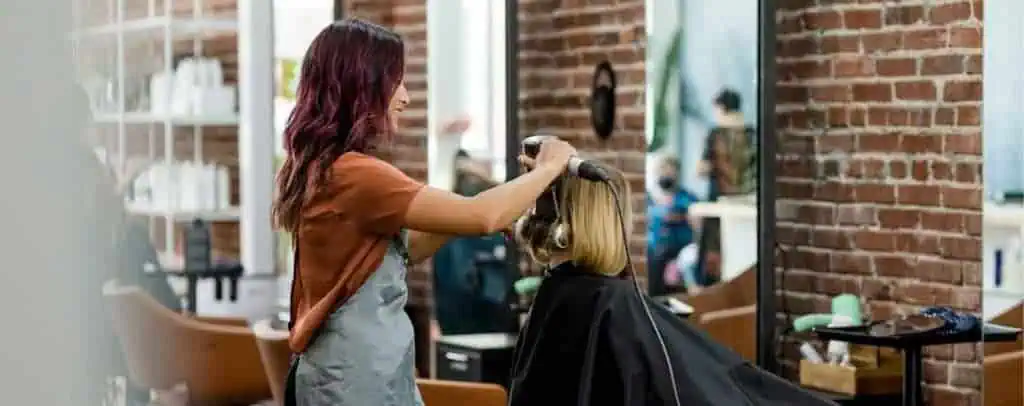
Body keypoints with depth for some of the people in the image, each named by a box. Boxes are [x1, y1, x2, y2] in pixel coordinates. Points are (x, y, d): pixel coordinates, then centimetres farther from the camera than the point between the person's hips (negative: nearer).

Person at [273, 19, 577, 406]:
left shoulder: (323, 168, 10)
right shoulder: (352, 173, -20)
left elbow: (399, 251, 16)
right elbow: (482, 217, -25)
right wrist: (550, 166, -8)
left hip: (353, 363, 10)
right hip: (359, 372, -10)